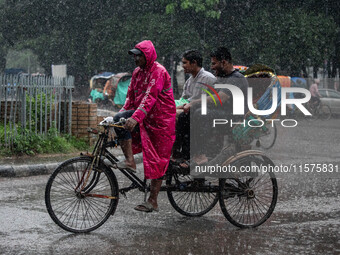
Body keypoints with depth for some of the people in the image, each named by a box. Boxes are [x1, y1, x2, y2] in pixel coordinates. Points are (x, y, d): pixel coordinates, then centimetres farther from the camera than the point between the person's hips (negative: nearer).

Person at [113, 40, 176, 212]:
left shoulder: (158, 72, -16)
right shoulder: (137, 72, 11)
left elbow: (150, 97, -27)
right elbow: (131, 96, 11)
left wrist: (136, 117, -38)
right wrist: (123, 113, -5)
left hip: (160, 119, -8)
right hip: (144, 117, 8)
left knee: (157, 160, -3)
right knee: (119, 120, -18)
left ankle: (152, 201, 0)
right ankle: (129, 161, -16)